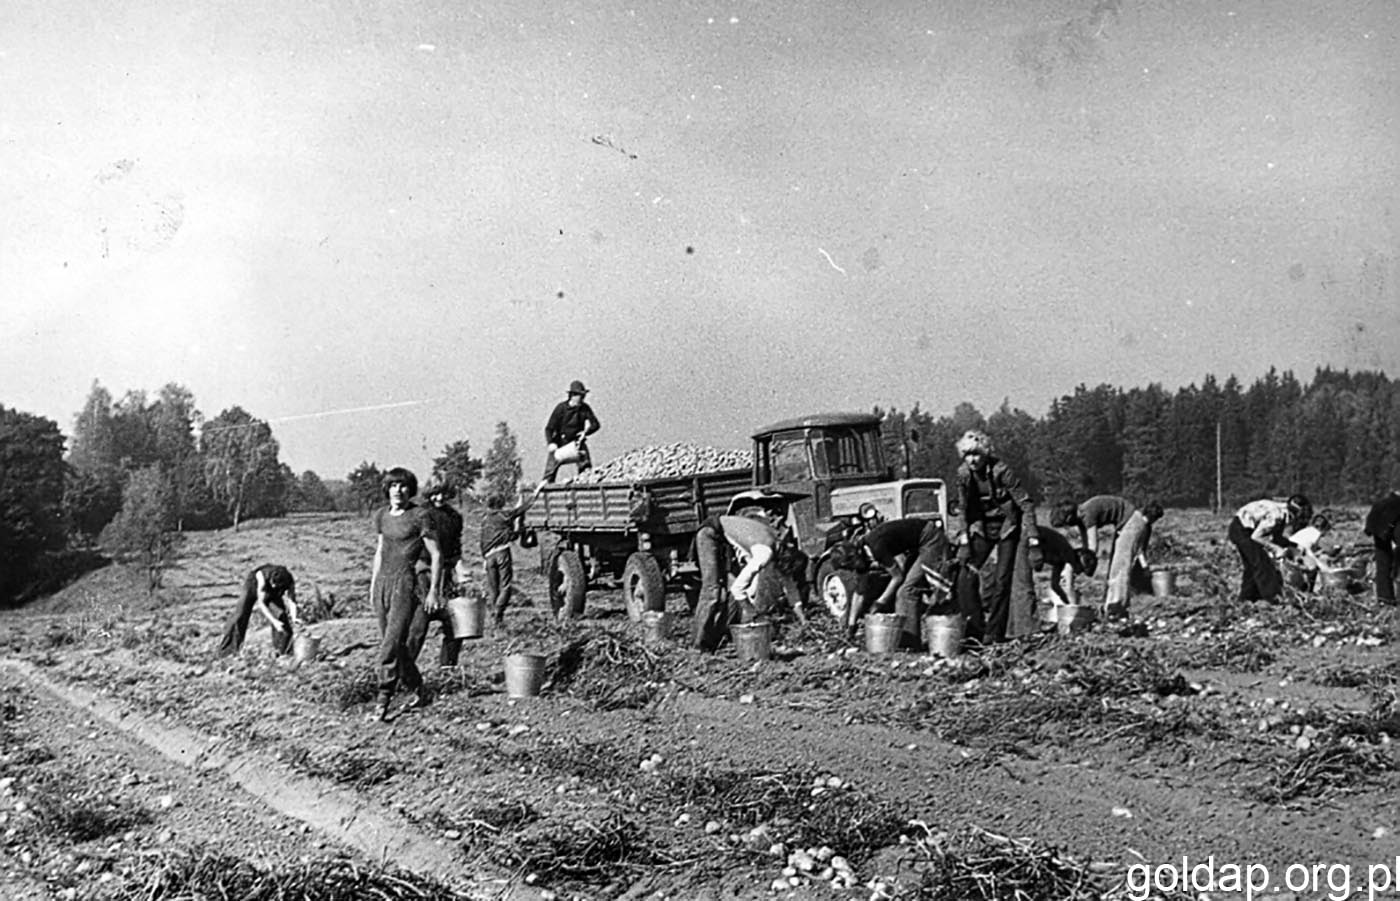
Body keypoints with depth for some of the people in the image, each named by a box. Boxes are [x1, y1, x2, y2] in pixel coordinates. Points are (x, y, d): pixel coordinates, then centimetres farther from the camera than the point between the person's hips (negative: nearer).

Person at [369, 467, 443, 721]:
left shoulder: (419, 516, -7)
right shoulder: (381, 515, 11)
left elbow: (436, 555, -5)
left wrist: (434, 590, -8)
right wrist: (373, 585, 20)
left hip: (405, 583, -6)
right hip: (382, 581, 7)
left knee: (391, 645, -13)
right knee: (396, 645, 11)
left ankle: (383, 701, -10)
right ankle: (417, 691, 24)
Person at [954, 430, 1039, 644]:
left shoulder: (1001, 471, -24)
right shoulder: (964, 474, -10)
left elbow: (1026, 504, -23)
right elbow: (965, 510, 2)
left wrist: (1033, 541, -28)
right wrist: (965, 543, -3)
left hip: (1007, 526, -4)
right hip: (982, 526, 4)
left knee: (1002, 580, -8)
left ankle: (995, 634, 0)